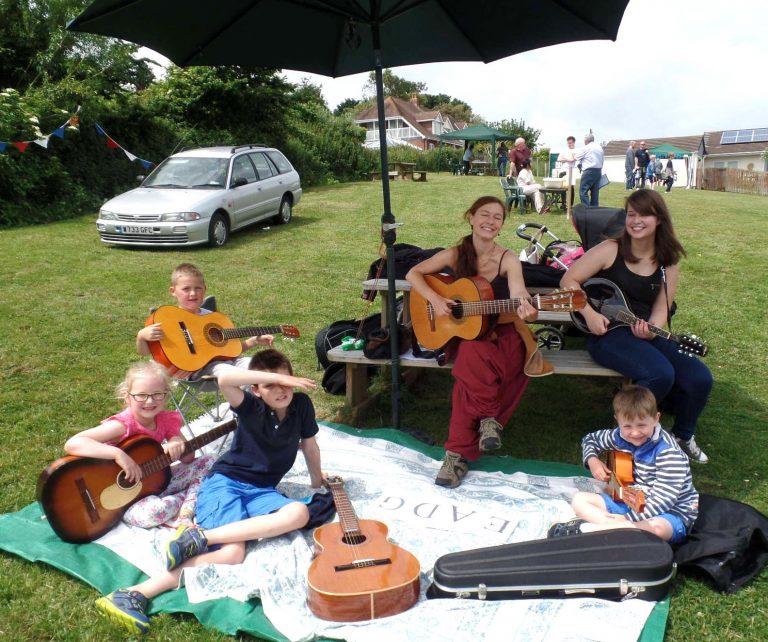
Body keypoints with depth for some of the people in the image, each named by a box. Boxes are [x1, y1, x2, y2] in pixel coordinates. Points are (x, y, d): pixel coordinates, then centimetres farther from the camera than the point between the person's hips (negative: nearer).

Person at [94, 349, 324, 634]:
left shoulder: (301, 404, 1)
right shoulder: (251, 407, -10)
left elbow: (309, 445, 18)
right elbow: (225, 378, -32)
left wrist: (317, 481, 29)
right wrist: (276, 377, -29)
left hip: (260, 491, 5)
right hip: (224, 483, -5)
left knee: (300, 513, -29)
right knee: (233, 552, -31)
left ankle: (201, 537, -35)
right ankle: (132, 595, -31)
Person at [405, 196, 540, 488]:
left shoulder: (508, 259, -7)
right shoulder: (455, 254, -2)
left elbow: (519, 297, -21)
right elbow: (413, 274, 2)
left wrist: (526, 310, -46)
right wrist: (435, 299, -15)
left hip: (499, 331, -1)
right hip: (461, 332, 1)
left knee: (470, 369, -34)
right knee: (472, 358, -37)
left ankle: (459, 451, -19)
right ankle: (490, 418, -16)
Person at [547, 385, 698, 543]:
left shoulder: (669, 452, -22)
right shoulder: (620, 437, -3)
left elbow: (664, 498, -26)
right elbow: (590, 439, 17)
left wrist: (629, 518, -27)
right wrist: (592, 460, -4)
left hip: (671, 511, -6)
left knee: (658, 528, -42)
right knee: (579, 499, -4)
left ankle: (584, 529, -39)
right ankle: (615, 526, -31)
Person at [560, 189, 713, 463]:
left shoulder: (668, 263, 8)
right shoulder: (611, 250, -4)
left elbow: (660, 310, 7)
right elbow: (568, 280, -4)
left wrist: (651, 329, -16)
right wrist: (589, 314, -17)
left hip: (646, 333, 5)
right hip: (607, 332, -5)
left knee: (700, 377, -16)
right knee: (661, 373, -31)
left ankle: (683, 436, 15)